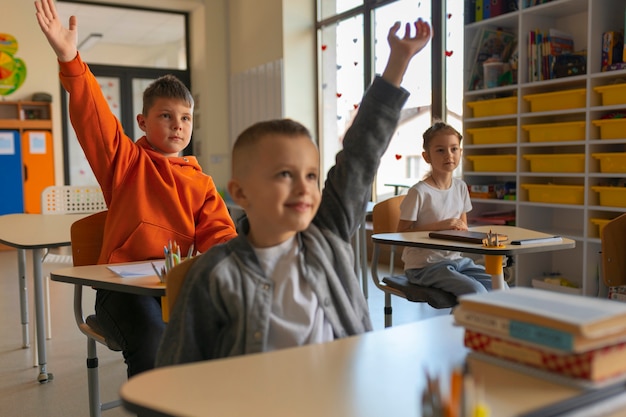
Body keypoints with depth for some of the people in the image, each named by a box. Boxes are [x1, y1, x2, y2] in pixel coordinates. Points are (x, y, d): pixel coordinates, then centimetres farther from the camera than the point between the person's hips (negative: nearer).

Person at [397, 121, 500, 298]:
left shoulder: (461, 187, 7)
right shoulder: (419, 192, -15)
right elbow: (402, 232, -13)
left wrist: (461, 227, -6)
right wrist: (439, 226, -21)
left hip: (456, 259, 7)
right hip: (424, 265, -7)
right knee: (476, 291, -24)